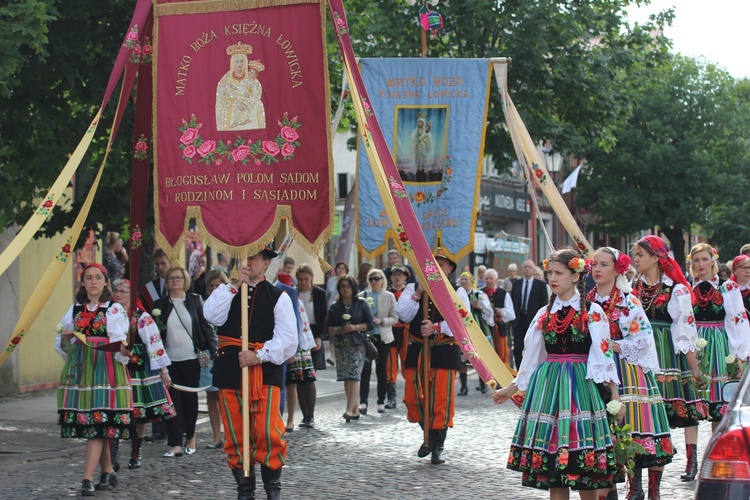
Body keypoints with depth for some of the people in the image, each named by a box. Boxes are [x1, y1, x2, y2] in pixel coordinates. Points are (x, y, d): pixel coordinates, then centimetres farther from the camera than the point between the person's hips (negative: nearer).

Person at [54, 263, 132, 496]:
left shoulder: (114, 310, 2)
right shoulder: (75, 310, 15)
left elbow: (119, 340, -7)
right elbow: (61, 345, 17)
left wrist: (122, 349, -29)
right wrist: (65, 339, -5)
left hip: (106, 370, -4)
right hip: (80, 371, 4)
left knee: (97, 426, -12)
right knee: (96, 427, 6)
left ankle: (87, 479, -16)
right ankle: (108, 472, 21)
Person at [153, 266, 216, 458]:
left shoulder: (195, 301, 5)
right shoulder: (160, 304, 8)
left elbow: (205, 326, 5)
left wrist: (211, 349, -4)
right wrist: (156, 326, -10)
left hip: (191, 358, -1)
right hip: (169, 359, 1)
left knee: (190, 399, 7)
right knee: (172, 400, -4)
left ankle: (190, 437, 24)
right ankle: (175, 444, -6)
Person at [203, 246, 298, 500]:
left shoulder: (278, 297, 4)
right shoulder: (226, 291, 13)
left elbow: (287, 340, -3)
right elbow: (213, 317, -7)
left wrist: (259, 356, -15)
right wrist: (234, 285, -9)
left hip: (264, 370, -3)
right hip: (229, 369, 3)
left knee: (268, 432, -11)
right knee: (235, 434, 5)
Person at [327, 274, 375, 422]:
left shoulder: (361, 304, 5)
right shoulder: (334, 307, 12)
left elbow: (370, 324, 2)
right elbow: (328, 327, 11)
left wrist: (355, 327, -12)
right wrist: (338, 330, -9)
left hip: (357, 345, -4)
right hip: (341, 345, 4)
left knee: (354, 376, -14)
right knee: (346, 379, 3)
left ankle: (350, 410, -22)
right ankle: (355, 409, 11)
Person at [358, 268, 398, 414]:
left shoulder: (389, 296, 2)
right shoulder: (362, 296, 3)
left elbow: (395, 318, 0)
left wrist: (382, 321, -15)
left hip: (383, 337, 0)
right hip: (366, 336, 0)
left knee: (382, 370, 5)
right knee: (365, 370, -5)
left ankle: (381, 402, 12)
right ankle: (363, 402, -4)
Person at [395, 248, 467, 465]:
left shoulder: (457, 292, 3)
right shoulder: (412, 289, 10)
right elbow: (403, 315, -4)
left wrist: (436, 327, -22)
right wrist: (418, 293, -13)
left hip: (445, 351, -3)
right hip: (417, 350, 3)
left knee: (441, 400, -4)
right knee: (413, 397, 3)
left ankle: (438, 447, 7)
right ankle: (429, 436, 25)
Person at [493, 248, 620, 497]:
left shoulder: (592, 312, -1)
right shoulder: (544, 314, 11)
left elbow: (604, 354, -5)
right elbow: (531, 356, 18)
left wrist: (615, 395, -10)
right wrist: (512, 388, 21)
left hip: (580, 385, -4)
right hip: (547, 384, 4)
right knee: (552, 466, 2)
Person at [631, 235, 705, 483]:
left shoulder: (676, 289, -5)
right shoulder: (634, 288, 10)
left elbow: (686, 327, -6)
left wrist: (694, 367, -8)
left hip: (669, 353, -4)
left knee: (681, 402, -1)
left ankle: (692, 460, 6)